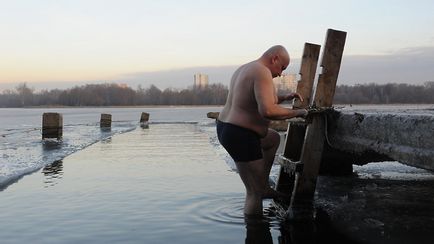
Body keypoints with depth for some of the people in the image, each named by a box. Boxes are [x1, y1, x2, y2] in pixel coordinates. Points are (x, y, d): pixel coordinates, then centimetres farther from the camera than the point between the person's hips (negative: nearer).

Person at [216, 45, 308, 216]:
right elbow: (267, 111, -30)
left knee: (274, 139, 33)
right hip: (241, 137, -11)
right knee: (255, 193, -1)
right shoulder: (262, 72, -17)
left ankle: (264, 187, 33)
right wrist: (296, 112, -16)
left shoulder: (245, 69, 15)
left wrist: (283, 98, 21)